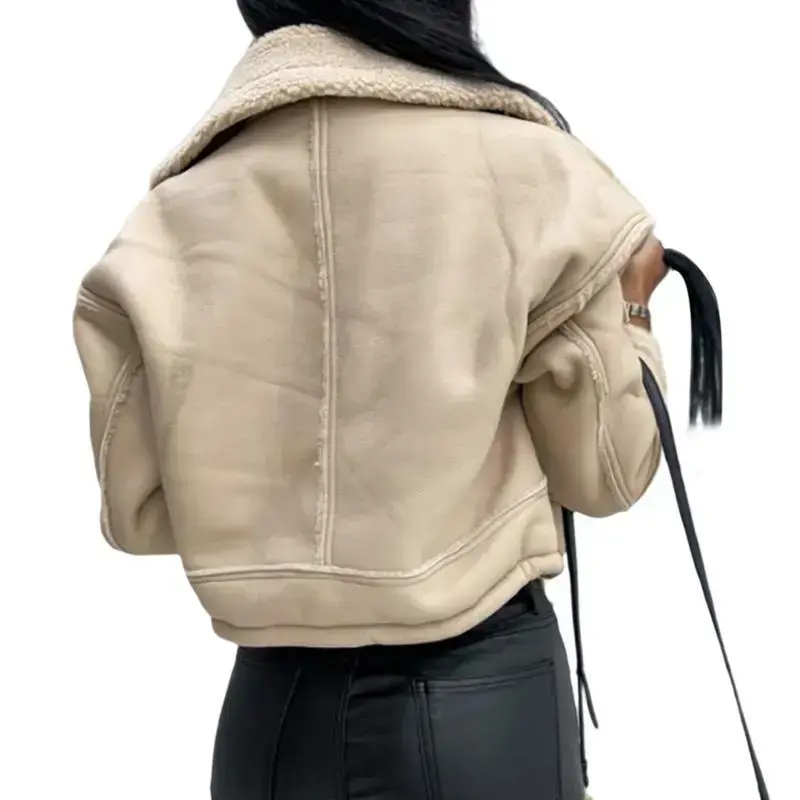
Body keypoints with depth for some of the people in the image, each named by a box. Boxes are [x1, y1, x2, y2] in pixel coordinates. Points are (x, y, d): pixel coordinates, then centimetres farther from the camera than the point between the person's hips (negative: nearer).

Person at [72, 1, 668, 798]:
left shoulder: (172, 218, -6)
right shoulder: (528, 171, -11)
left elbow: (137, 510, 1)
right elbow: (604, 470, -3)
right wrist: (631, 310, 14)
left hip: (278, 703, 2)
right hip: (486, 691, -1)